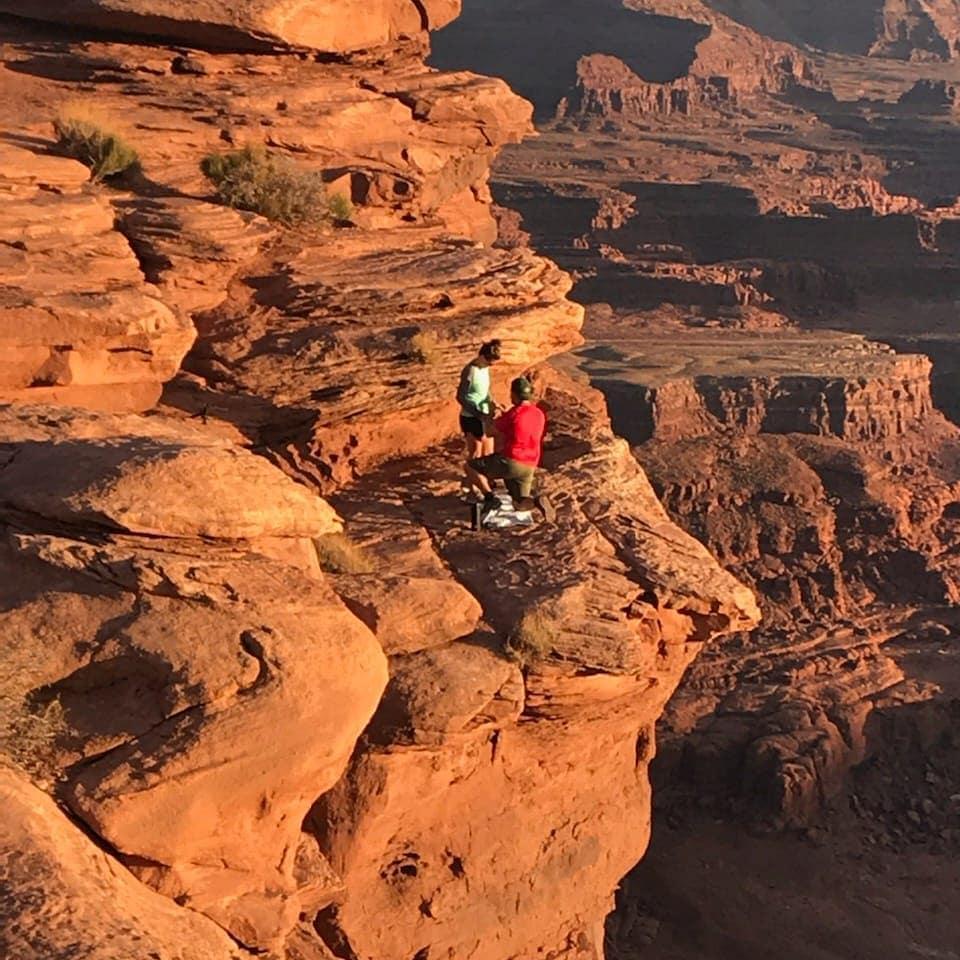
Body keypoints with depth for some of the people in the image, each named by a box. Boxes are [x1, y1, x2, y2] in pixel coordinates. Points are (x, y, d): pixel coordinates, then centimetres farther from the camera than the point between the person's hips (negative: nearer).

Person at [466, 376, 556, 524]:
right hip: (528, 468, 7)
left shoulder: (514, 413, -13)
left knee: (471, 467, 9)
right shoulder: (540, 415, 9)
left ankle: (490, 498, -5)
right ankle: (538, 501, -18)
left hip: (510, 462, -7)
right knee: (520, 505, 16)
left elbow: (496, 428, 1)